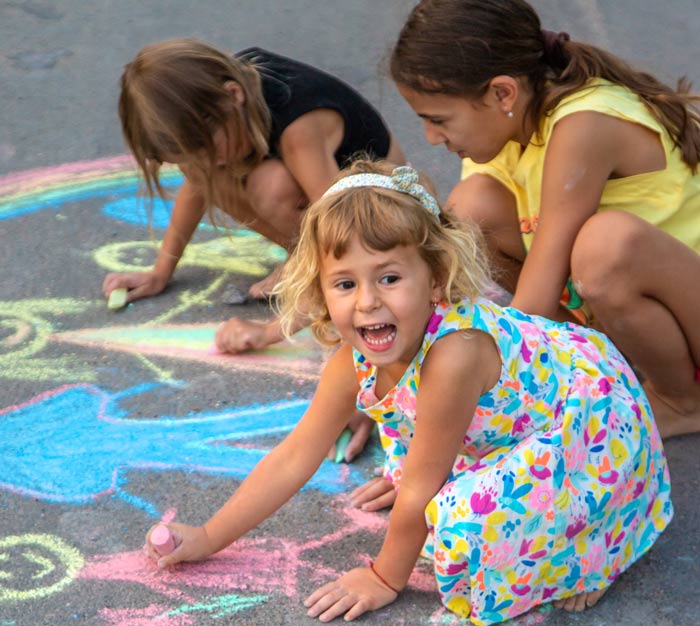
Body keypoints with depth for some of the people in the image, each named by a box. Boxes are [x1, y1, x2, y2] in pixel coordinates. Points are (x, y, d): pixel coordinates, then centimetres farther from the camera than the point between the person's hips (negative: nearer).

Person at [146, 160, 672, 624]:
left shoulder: (453, 353, -35)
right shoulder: (355, 362, -11)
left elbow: (420, 491, -24)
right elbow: (294, 458, 0)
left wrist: (386, 577, -10)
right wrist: (208, 538, 3)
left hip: (596, 429, -8)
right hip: (516, 429, 8)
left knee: (467, 521, -29)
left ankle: (583, 557, -5)